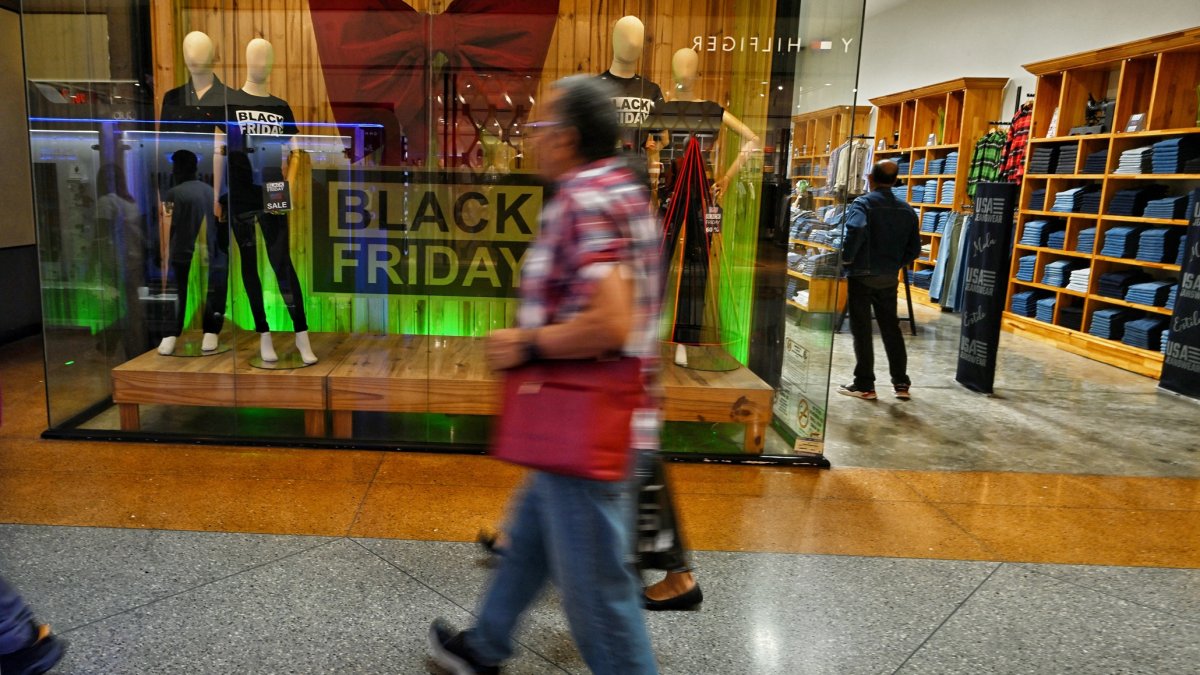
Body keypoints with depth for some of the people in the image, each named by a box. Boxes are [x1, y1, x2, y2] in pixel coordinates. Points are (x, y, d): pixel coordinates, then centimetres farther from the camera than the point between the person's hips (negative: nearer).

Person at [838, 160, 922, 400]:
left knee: (861, 329, 2)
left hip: (861, 275, -5)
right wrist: (896, 264, 17)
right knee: (891, 328, 14)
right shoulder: (906, 209, 9)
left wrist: (846, 258, -17)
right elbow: (914, 248, 8)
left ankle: (864, 385, 5)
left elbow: (856, 230, -29)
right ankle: (901, 383, 16)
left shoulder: (863, 203, -9)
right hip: (889, 278, 5)